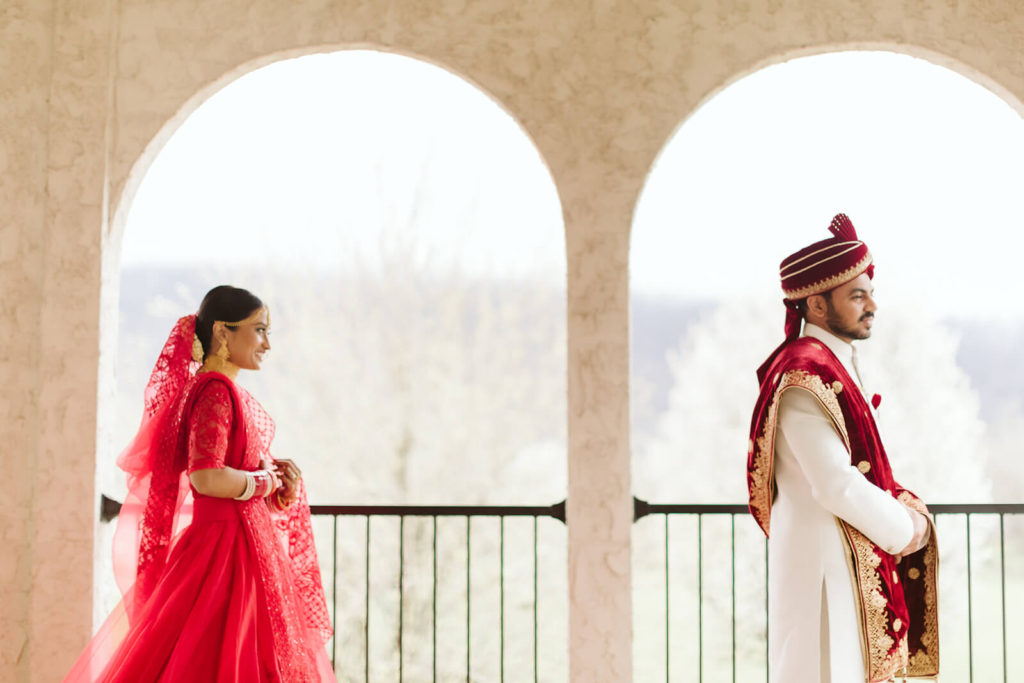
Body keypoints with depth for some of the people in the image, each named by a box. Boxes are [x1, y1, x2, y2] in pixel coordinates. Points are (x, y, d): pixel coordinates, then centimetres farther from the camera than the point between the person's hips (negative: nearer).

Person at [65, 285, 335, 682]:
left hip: (246, 541, 10)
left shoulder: (228, 391, 14)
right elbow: (207, 478, -26)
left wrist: (275, 476, 3)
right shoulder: (215, 390, -15)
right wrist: (264, 482, -11)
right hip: (226, 546, -10)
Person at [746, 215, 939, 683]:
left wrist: (910, 511, 1)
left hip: (857, 568, 10)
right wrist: (903, 527, -10)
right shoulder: (805, 376, -18)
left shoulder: (836, 366, 14)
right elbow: (835, 485, -24)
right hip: (824, 562, -10)